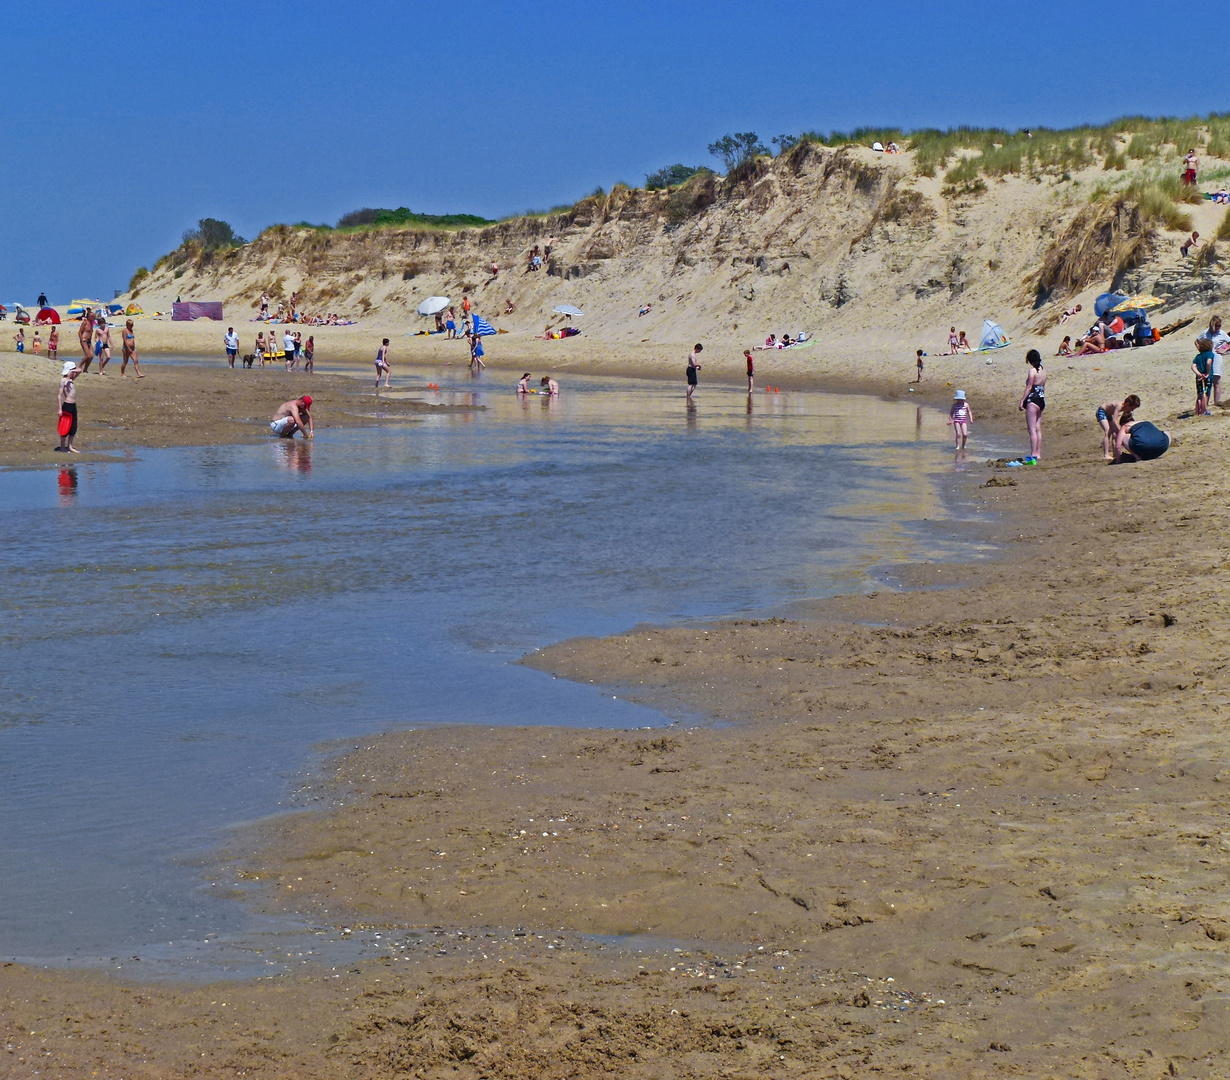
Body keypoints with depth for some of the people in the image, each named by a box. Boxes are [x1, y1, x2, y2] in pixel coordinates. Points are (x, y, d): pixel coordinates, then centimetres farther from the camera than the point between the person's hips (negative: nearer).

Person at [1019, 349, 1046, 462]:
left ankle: (1033, 456, -11)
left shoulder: (1032, 370, -14)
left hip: (1032, 400, -8)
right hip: (1041, 400, 9)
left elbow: (1029, 388, -15)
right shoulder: (1043, 370, 9)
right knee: (1038, 429, 14)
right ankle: (1038, 454, 17)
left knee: (1032, 430, -8)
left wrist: (1022, 401, -10)